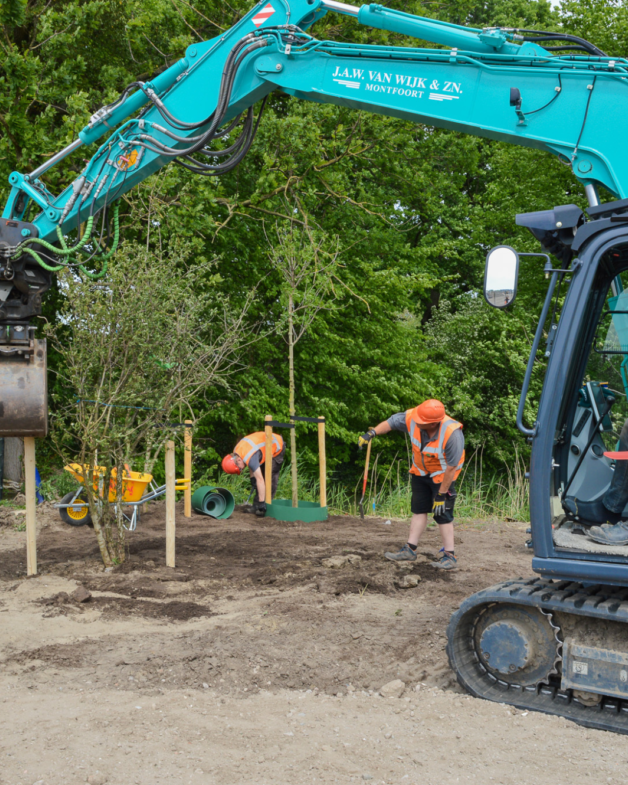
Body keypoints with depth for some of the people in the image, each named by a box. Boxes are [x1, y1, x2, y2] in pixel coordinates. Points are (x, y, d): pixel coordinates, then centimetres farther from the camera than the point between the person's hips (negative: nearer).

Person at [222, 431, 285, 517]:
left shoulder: (250, 458, -37)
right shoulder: (236, 450, -12)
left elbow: (260, 481, -38)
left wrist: (262, 503, -36)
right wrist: (252, 478, 6)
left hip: (277, 446, -9)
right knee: (259, 474, 7)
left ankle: (264, 507, -10)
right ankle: (256, 506, 9)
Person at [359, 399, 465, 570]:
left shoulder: (452, 433, -36)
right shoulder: (412, 418, -23)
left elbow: (452, 467, -28)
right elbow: (391, 422, -3)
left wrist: (441, 493, -23)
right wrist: (371, 433, -13)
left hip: (442, 476, -6)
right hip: (420, 471, 6)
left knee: (442, 514, -7)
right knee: (419, 510, 10)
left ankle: (450, 556, 2)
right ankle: (410, 550, 17)